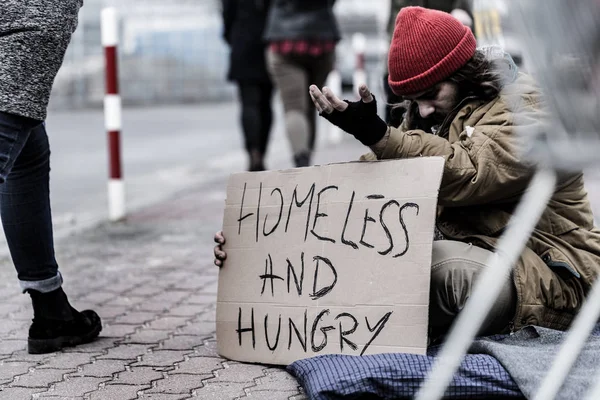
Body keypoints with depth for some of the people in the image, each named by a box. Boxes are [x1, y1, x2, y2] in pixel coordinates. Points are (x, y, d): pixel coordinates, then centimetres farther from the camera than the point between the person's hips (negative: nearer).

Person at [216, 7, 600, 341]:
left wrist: (378, 135, -34)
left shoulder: (524, 104, -8)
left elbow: (467, 175, -25)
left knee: (444, 264, -37)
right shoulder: (429, 119, 16)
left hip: (553, 274, -7)